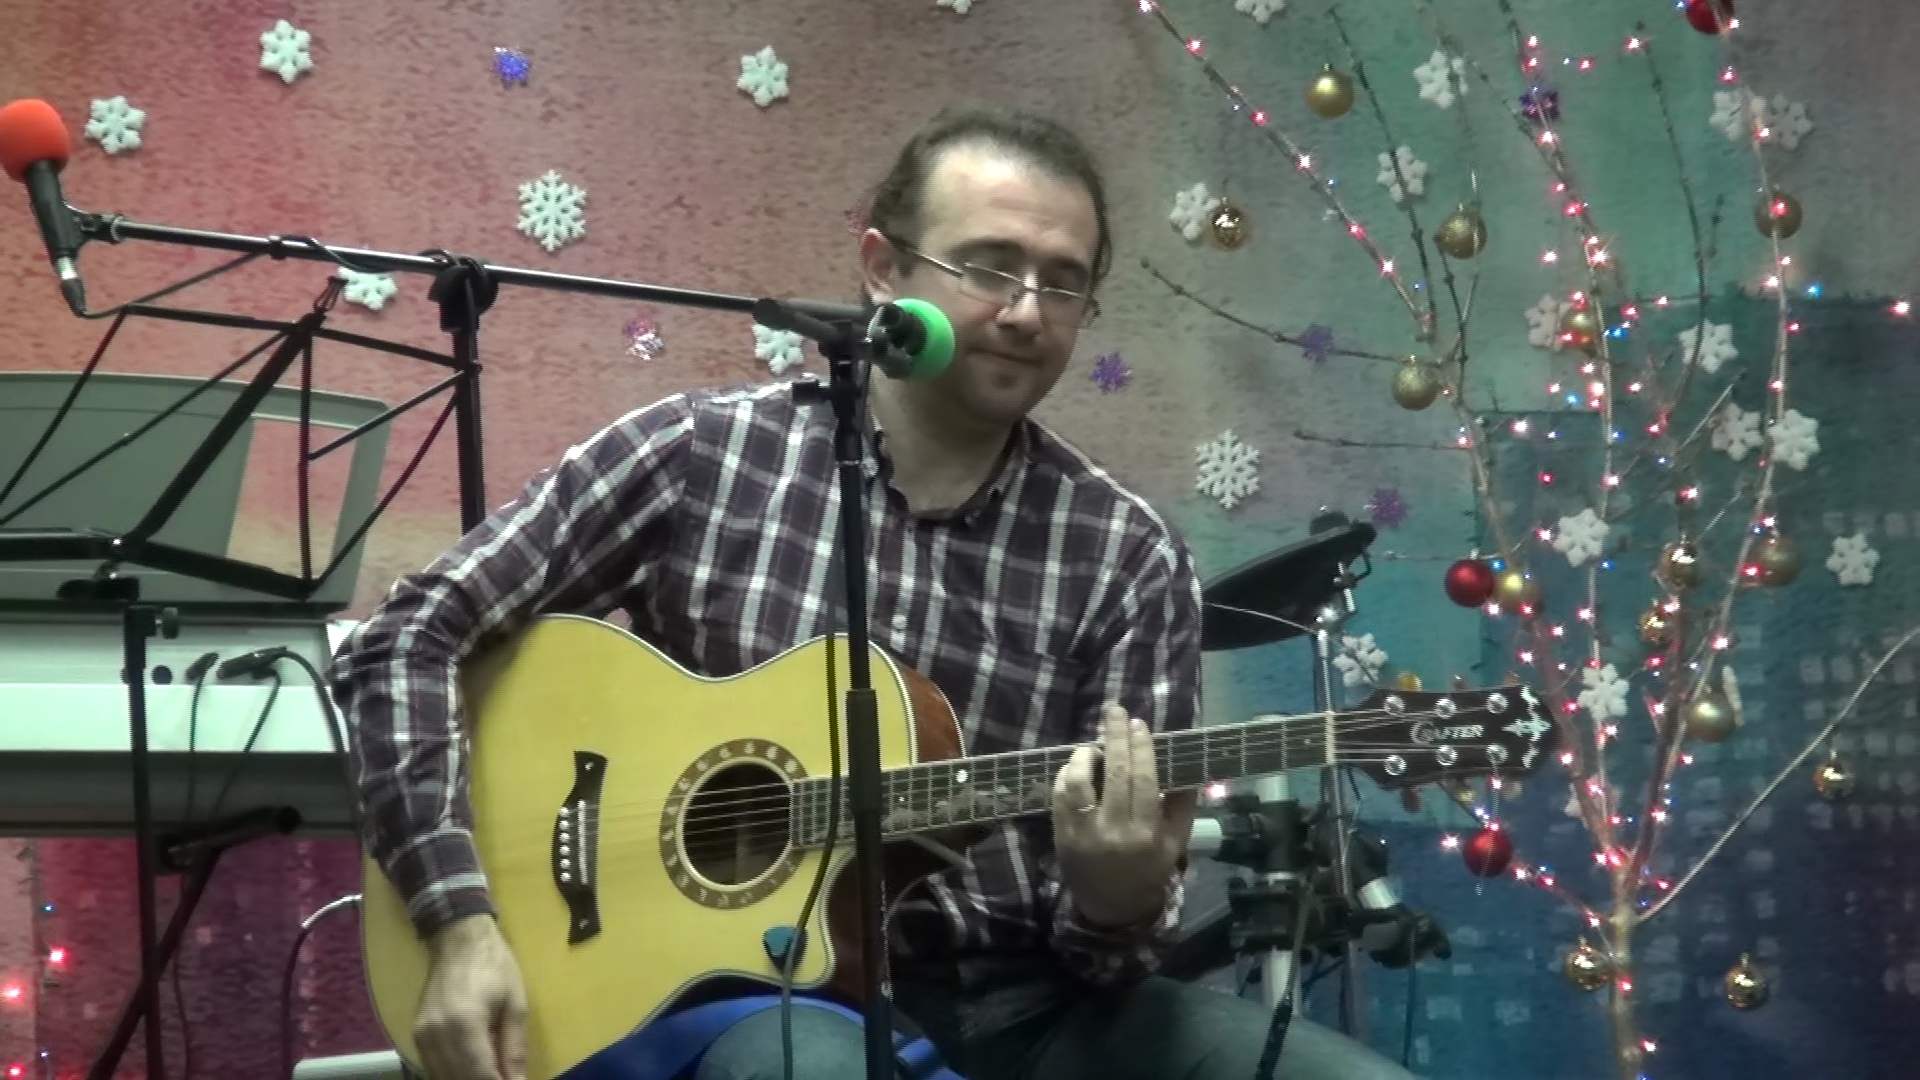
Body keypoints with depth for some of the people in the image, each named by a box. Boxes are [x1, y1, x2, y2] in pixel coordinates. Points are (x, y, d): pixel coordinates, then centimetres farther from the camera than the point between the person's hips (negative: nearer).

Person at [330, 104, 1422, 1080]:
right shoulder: (699, 452, 0)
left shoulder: (1129, 557, 2)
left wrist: (1121, 897, -24)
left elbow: (1108, 939, 1)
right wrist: (465, 922, -10)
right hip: (757, 987, -4)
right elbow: (407, 639, 0)